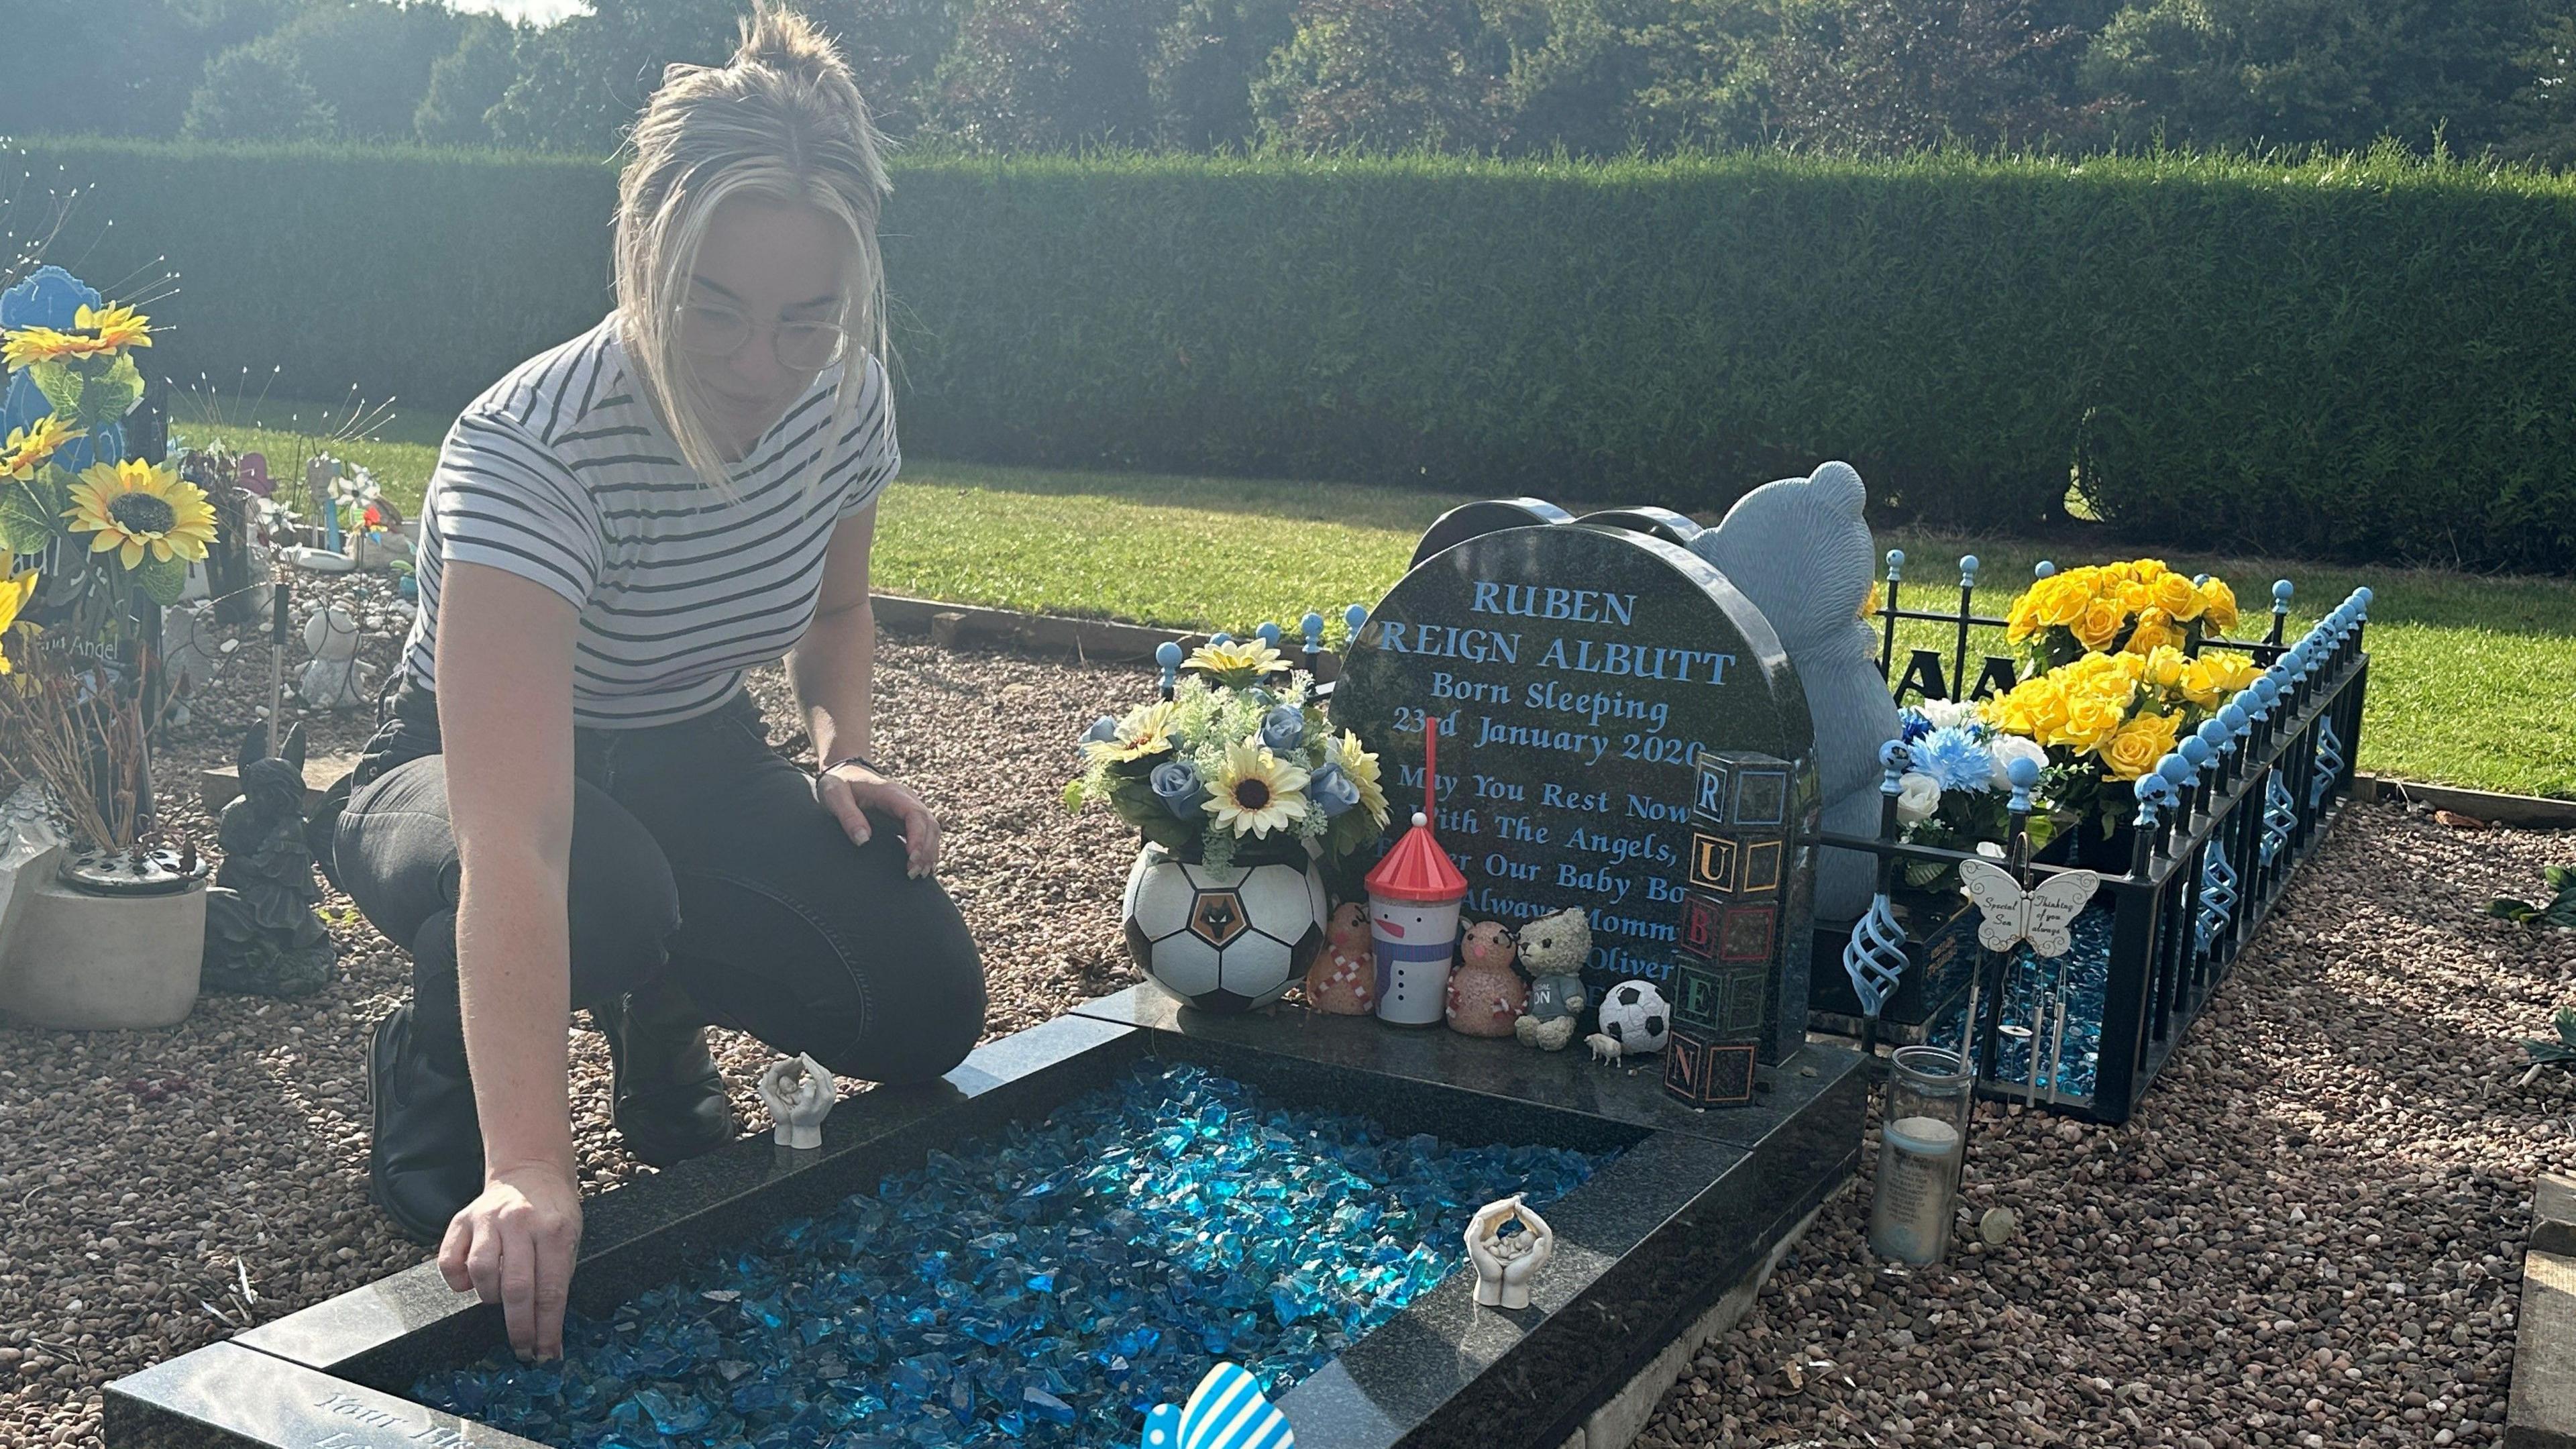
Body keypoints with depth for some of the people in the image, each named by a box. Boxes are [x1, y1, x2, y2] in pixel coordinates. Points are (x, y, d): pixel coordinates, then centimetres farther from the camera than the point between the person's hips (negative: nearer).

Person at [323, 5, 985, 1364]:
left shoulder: (846, 399, -16)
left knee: (921, 1007, -17)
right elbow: (515, 844, -46)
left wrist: (843, 749, -13)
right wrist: (529, 1170, -55)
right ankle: (433, 1074, -3)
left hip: (698, 766, 5)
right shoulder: (531, 450, -35)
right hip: (464, 777, -5)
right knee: (606, 895, -40)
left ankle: (661, 1017, 17)